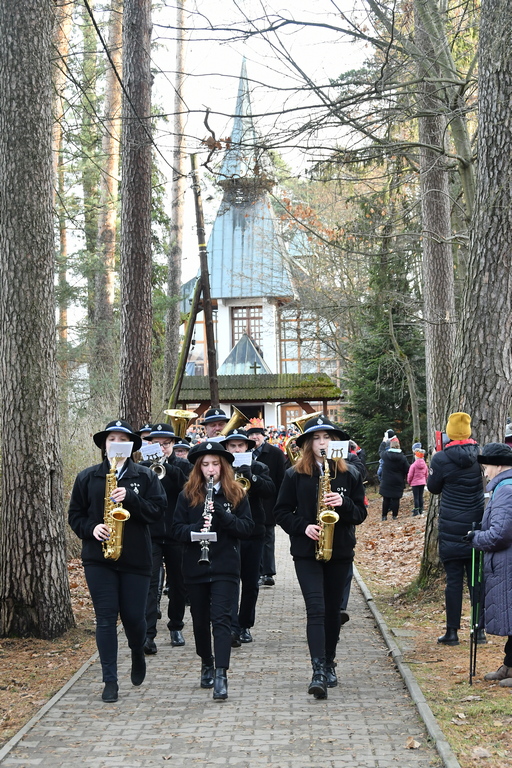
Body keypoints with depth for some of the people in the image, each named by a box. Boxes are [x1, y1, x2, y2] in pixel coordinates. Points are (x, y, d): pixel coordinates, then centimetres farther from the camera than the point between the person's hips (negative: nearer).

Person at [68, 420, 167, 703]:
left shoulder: (146, 477, 3)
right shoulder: (87, 477, 6)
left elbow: (158, 509, -6)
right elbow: (75, 514, 8)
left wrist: (129, 498, -19)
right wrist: (91, 528, -11)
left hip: (136, 558, 0)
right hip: (98, 559, 1)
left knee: (134, 616, 3)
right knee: (106, 618, -3)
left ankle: (138, 655, 36)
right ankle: (110, 680, 2)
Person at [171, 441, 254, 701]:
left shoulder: (236, 494, 3)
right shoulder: (187, 495, 4)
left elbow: (247, 528, -3)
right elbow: (177, 529, 1)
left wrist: (221, 513, -17)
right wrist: (197, 528, -20)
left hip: (225, 567, -2)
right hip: (195, 567, 2)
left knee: (221, 619, -12)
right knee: (200, 619, 13)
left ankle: (221, 675, -17)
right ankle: (207, 664, 34)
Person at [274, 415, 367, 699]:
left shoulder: (349, 474, 4)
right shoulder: (295, 475, 0)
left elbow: (360, 513, 4)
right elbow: (281, 512, 2)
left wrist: (343, 503, -15)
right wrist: (302, 527, -14)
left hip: (340, 551, 2)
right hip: (306, 551, -2)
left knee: (333, 610, 11)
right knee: (316, 609, -13)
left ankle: (329, 664, 28)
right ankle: (318, 671, -18)